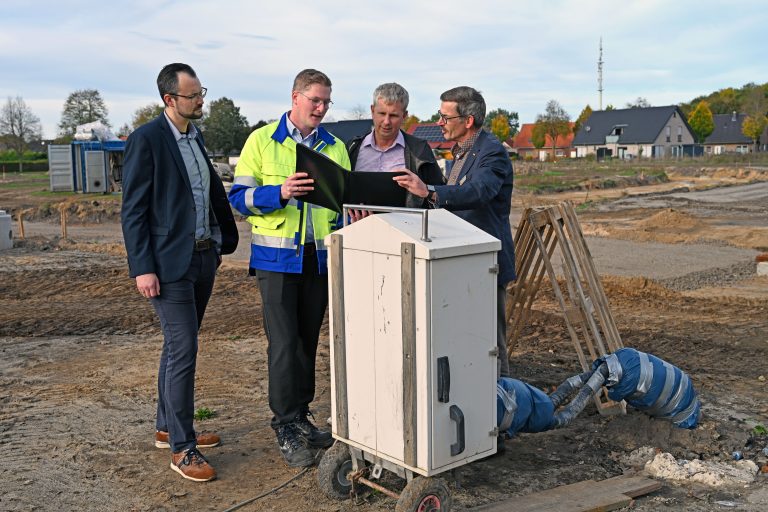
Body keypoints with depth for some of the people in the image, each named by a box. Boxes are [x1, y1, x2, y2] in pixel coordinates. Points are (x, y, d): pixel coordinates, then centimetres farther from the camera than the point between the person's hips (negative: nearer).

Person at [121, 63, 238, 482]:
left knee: (178, 347, 16)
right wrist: (142, 268, -17)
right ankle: (182, 449, 3)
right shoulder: (146, 140, -11)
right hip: (170, 262, -8)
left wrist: (221, 243, 11)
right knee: (183, 351, -7)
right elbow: (133, 209, -13)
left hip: (204, 257, 8)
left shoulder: (196, 137, 13)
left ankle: (168, 428, 30)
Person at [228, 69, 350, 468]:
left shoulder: (335, 147, 10)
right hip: (277, 257, -4)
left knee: (308, 341, 12)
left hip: (320, 257, 4)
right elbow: (239, 196, -4)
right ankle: (286, 428, 7)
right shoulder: (262, 140, 0)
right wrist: (280, 192, -21)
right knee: (284, 343, -5)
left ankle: (301, 416, 25)